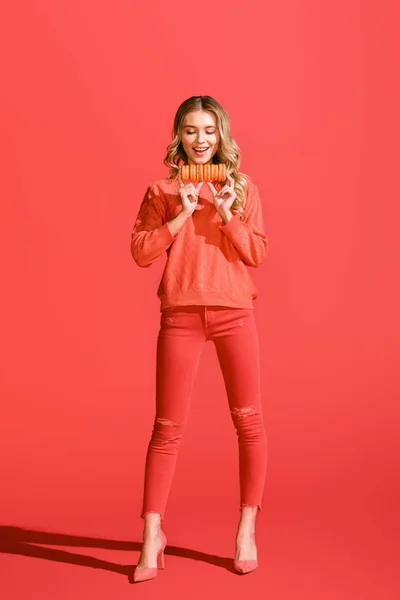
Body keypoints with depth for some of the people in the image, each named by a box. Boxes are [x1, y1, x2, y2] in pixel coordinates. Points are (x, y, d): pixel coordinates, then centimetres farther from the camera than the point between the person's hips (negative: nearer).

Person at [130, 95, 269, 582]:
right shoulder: (161, 190, 6)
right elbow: (140, 252, -2)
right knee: (167, 428, 2)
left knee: (248, 420, 5)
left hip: (235, 314, 1)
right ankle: (152, 536, 12)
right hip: (180, 317, -1)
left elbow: (257, 254, 1)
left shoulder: (243, 188, 8)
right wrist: (181, 216, -10)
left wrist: (227, 214, -11)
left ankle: (247, 529, 21)